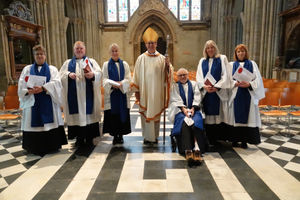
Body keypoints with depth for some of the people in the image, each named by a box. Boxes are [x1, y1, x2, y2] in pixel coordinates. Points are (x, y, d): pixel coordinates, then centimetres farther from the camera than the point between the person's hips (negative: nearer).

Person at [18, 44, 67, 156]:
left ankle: (52, 145, 9)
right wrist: (29, 91, -17)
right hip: (32, 103, 2)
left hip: (48, 103, -1)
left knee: (49, 125, -2)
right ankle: (35, 148, 12)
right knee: (34, 123, 1)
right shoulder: (27, 69, 15)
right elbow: (21, 86, 5)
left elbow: (56, 83, -7)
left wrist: (42, 88, -21)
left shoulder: (52, 69, 10)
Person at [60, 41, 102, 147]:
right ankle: (79, 138, 11)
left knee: (88, 114, -2)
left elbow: (99, 73, 1)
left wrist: (93, 74, -21)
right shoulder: (68, 63, 17)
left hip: (88, 94, -1)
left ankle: (89, 138, 7)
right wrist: (68, 75, -15)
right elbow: (61, 75, 6)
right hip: (74, 95, 1)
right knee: (77, 115, 0)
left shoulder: (91, 61, 14)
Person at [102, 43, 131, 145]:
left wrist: (120, 84, -16)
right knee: (112, 115, -2)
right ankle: (115, 135, 9)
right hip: (111, 94, -1)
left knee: (123, 114, 1)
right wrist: (113, 84, -18)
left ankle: (121, 135, 13)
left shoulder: (124, 64, 9)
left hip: (123, 94, 1)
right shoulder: (106, 65, 7)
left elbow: (128, 78, 1)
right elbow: (104, 79, -1)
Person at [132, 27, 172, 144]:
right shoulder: (141, 58, 3)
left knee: (156, 112, 8)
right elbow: (136, 75, 4)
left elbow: (166, 75, 2)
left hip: (157, 91, 1)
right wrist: (136, 90, 1)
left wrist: (168, 65, -17)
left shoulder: (161, 58, 5)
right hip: (144, 90, -1)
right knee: (146, 113, 2)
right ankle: (147, 137, 14)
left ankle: (155, 136, 21)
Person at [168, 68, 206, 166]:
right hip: (180, 110, -1)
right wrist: (183, 109, -15)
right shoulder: (175, 86, 17)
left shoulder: (193, 84, 23)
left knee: (196, 121, -32)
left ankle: (197, 149, -43)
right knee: (184, 122, -34)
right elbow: (176, 99, 2)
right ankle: (188, 151, -46)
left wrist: (193, 108, -10)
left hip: (193, 109, 2)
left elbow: (197, 97, 8)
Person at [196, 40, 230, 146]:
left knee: (218, 115, -2)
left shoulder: (222, 59, 7)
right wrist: (204, 86, -10)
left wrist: (216, 87, -13)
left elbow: (225, 75, -2)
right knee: (208, 115, 2)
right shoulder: (202, 61, 16)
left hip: (219, 92, -2)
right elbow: (199, 76, 8)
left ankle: (220, 137, 6)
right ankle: (210, 139, 10)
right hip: (206, 92, 3)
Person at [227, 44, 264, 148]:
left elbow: (258, 79, 4)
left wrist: (249, 84, -14)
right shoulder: (231, 65, 11)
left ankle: (244, 141, 7)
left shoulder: (252, 64, 11)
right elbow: (229, 80, 2)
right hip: (235, 95, 0)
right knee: (236, 117, 0)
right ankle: (235, 140, 9)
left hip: (249, 95, 0)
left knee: (246, 117, -1)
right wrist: (236, 84, -16)